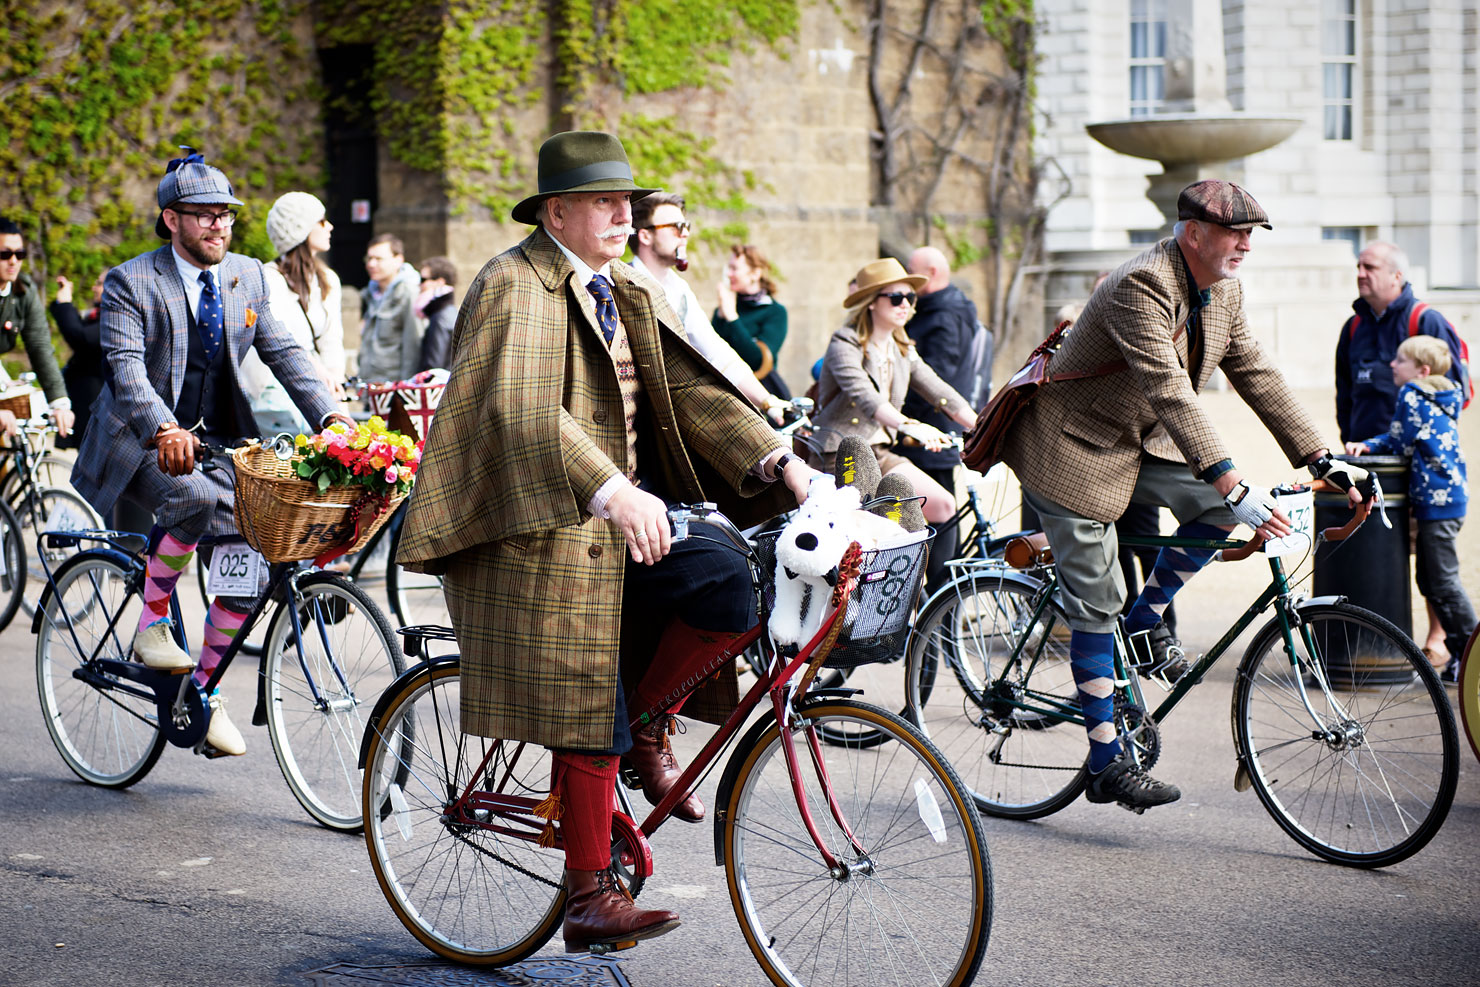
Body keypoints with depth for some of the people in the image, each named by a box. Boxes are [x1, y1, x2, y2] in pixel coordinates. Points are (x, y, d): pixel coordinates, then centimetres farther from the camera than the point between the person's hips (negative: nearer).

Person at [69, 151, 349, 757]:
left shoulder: (247, 277, 8)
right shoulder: (130, 282, -8)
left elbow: (284, 353, 2)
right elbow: (126, 365, -21)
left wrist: (330, 417, -15)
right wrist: (165, 428, -39)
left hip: (217, 440, 5)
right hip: (142, 442, -5)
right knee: (196, 498, -35)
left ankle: (207, 691, 8)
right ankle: (152, 620, -13)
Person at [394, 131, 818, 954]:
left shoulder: (630, 297, 14)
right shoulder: (515, 286, -11)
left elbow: (693, 388, 6)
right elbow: (525, 411, -27)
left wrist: (779, 460, -10)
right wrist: (614, 493, -40)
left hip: (620, 525, 7)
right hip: (543, 533, -7)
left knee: (730, 586, -17)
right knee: (590, 715, -6)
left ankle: (647, 724, 7)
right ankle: (592, 899, 5)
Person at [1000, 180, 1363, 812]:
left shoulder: (1224, 290, 0)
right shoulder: (1142, 286, -28)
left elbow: (1255, 374, 5)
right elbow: (1169, 391, -37)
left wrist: (1318, 457, -1)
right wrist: (1230, 482, -43)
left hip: (1138, 444, 8)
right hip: (1076, 450, -8)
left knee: (1218, 505, -14)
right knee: (1095, 606, -5)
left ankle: (1145, 618, 7)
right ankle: (1107, 765, 3)